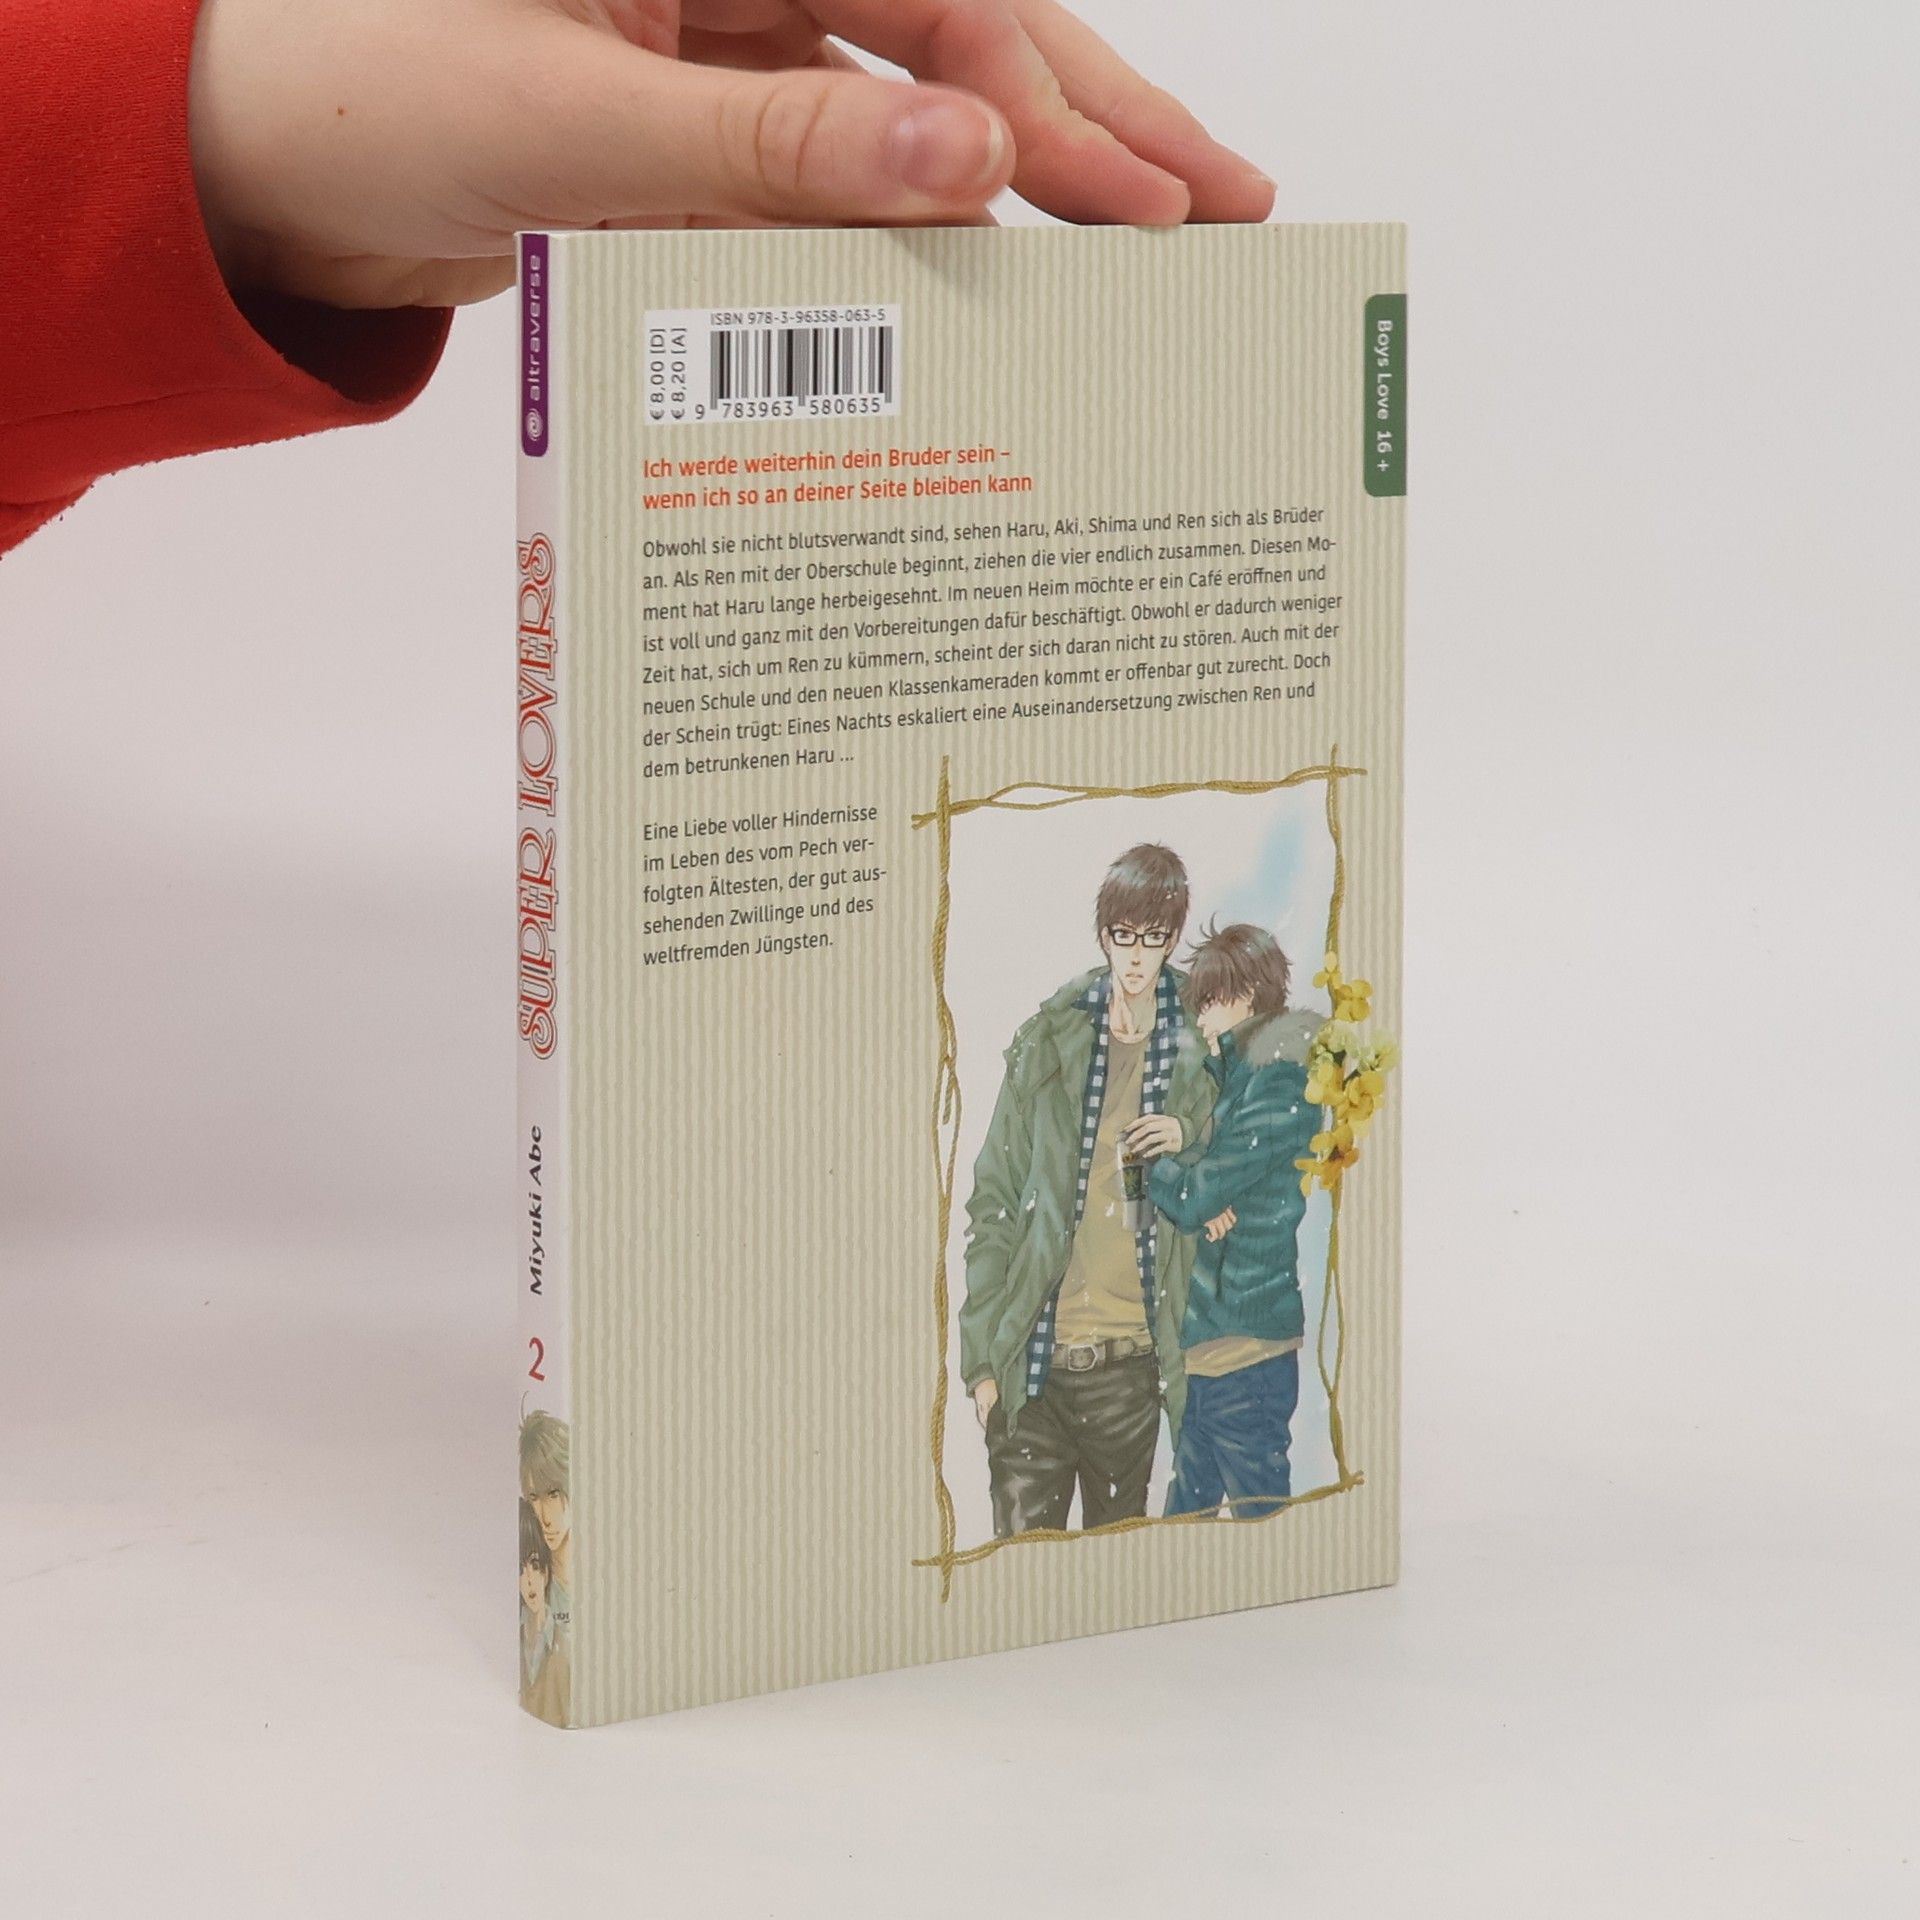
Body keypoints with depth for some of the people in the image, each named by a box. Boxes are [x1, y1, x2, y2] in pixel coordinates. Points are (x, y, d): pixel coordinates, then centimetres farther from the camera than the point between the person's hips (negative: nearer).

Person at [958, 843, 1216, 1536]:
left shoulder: (1193, 1056, 6)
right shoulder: (1046, 1043, 3)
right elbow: (992, 1201, 3)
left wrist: (1190, 1142, -7)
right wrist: (981, 1358, -2)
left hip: (1132, 1358, 1)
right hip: (1033, 1360, -1)